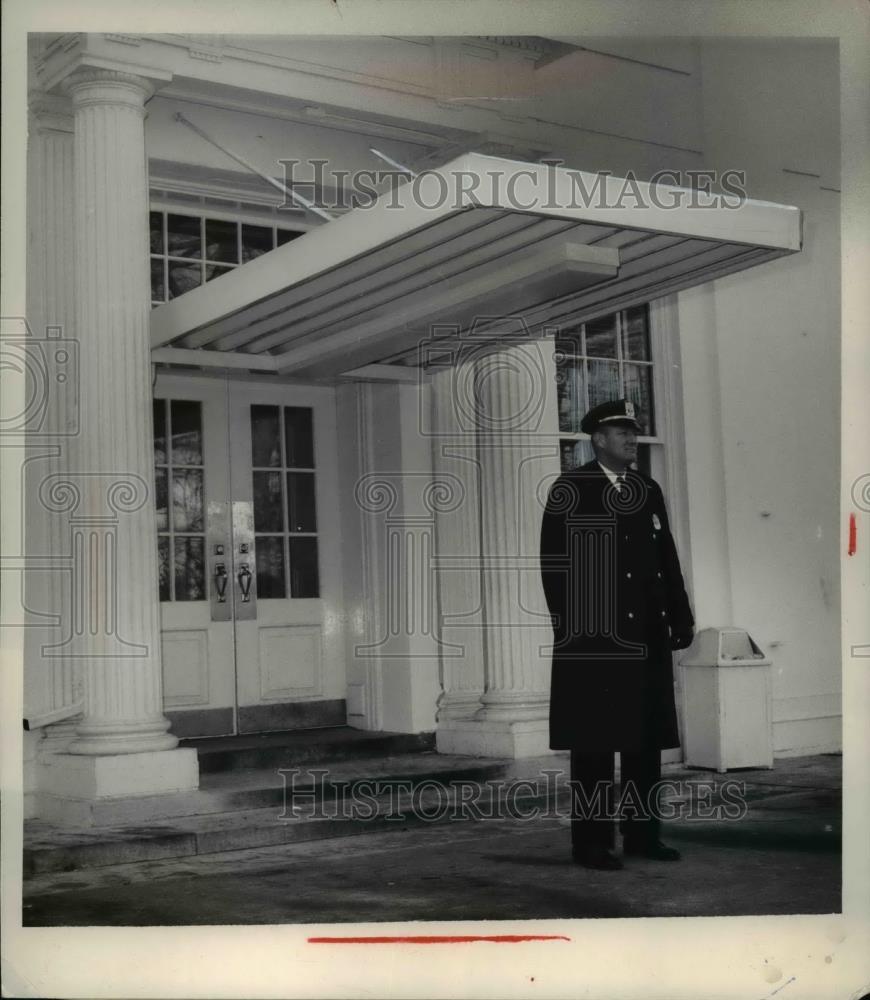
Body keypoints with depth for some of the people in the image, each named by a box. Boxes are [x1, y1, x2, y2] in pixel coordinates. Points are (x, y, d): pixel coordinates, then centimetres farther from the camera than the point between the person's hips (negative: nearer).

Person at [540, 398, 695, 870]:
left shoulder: (649, 490, 13)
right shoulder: (569, 490, -4)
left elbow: (667, 560, 14)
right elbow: (553, 563, -8)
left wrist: (681, 619, 9)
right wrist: (570, 623, -13)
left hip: (647, 637, 6)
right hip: (592, 641, -6)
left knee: (646, 741, 11)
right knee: (594, 744, 0)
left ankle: (642, 834, 21)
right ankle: (592, 842, 8)